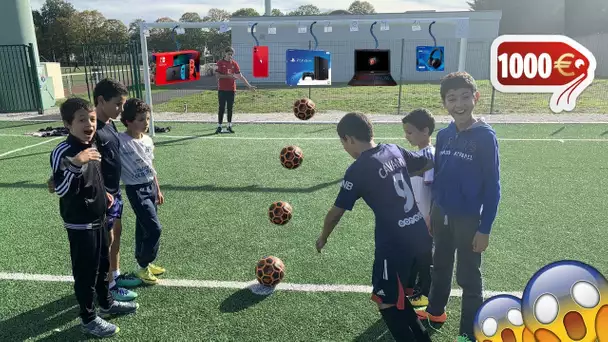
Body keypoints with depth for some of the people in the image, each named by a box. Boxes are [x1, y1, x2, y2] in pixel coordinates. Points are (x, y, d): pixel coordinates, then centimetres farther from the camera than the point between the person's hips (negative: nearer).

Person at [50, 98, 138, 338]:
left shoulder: (92, 146, 3)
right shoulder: (62, 152, -22)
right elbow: (61, 190, -33)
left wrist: (104, 194, 9)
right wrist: (75, 163, -44)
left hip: (98, 218, 8)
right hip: (79, 224, -8)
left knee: (103, 264, 22)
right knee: (85, 271, 6)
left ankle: (106, 303, 42)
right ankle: (88, 318, 25)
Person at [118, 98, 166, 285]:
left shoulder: (148, 140, 3)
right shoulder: (120, 142, -20)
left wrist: (158, 189, 18)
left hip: (150, 187, 7)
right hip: (136, 190, -7)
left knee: (143, 228, 18)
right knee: (154, 229, -7)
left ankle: (143, 263, 33)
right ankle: (142, 267, 12)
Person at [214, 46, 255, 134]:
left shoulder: (234, 63, 6)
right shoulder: (220, 63, -1)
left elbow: (240, 76, 6)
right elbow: (217, 75, -8)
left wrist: (249, 86, 0)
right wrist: (228, 76, -19)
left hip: (231, 89, 2)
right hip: (222, 89, -2)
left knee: (230, 108, 7)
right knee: (221, 108, 0)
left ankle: (229, 126, 14)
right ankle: (219, 126, 6)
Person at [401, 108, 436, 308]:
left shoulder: (430, 156, -22)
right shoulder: (418, 154, 5)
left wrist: (430, 219, -22)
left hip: (424, 220, -8)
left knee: (425, 256, 8)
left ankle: (426, 294, 25)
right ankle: (410, 288, 37)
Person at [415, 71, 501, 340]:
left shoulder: (485, 136, -15)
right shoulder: (443, 135, 0)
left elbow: (492, 186, -13)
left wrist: (485, 228, -14)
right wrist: (431, 212, 11)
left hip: (469, 220, -5)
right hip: (441, 214, 5)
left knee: (469, 278, 9)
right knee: (440, 266, 23)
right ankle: (435, 310, 45)